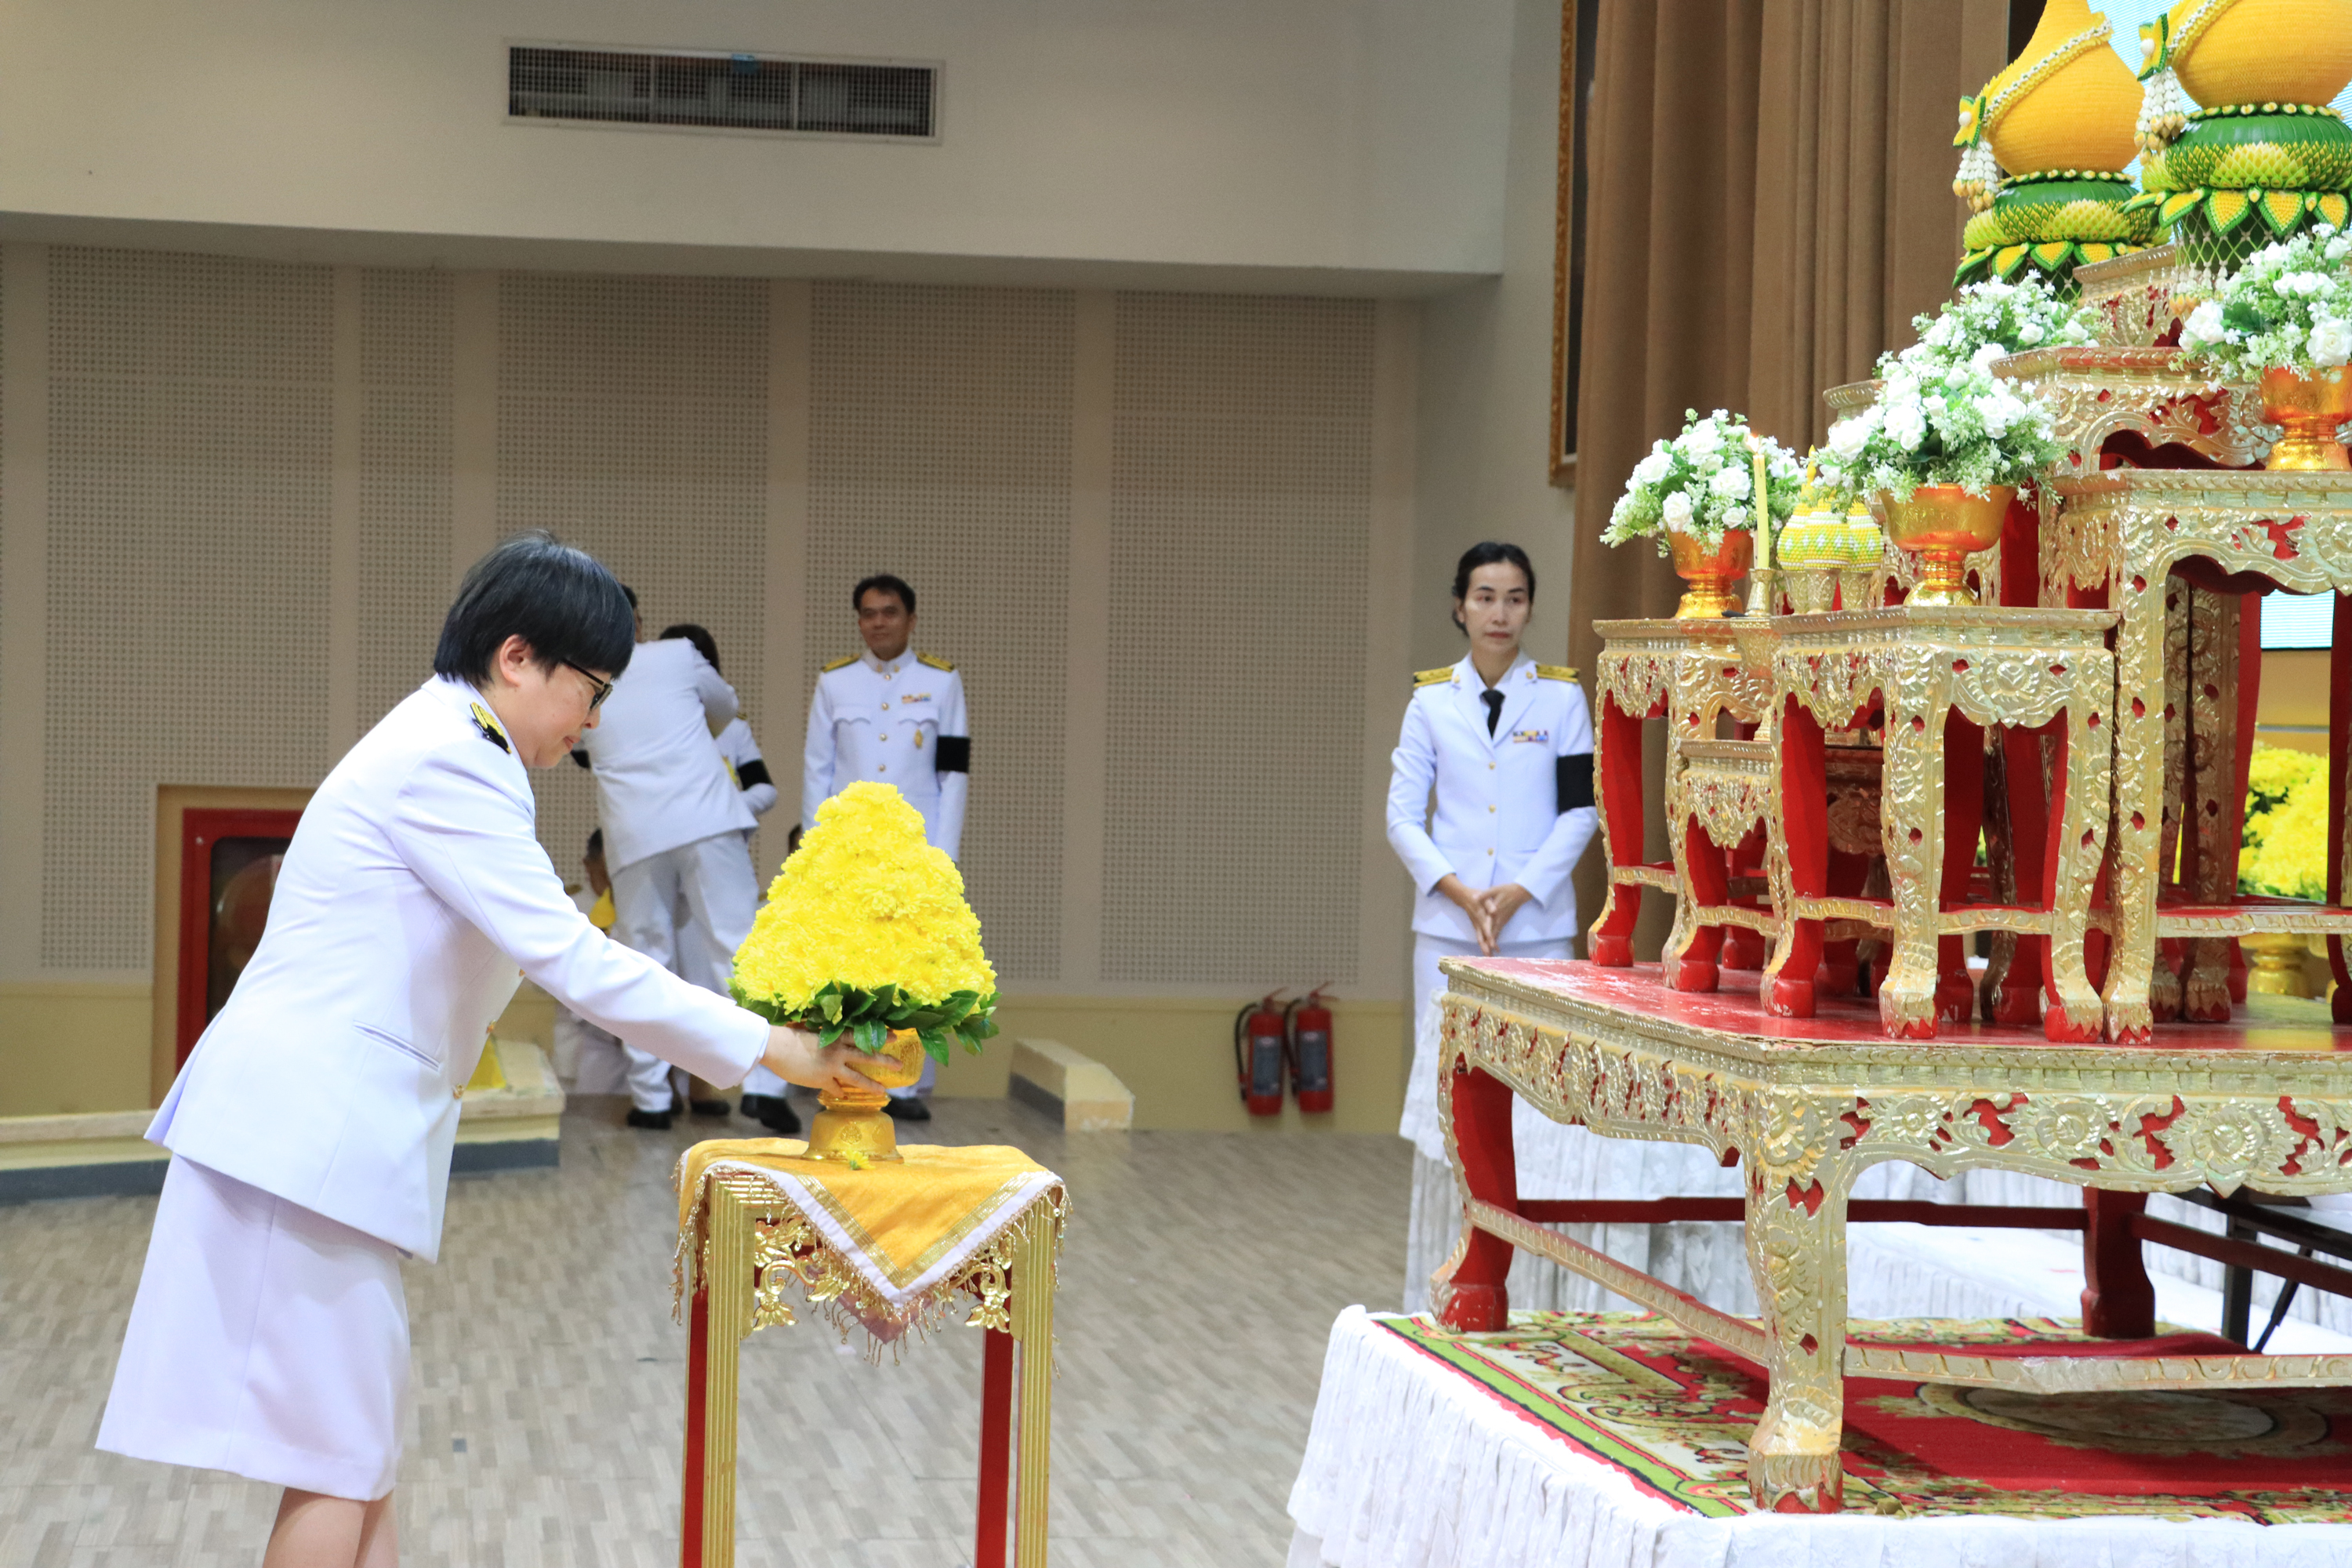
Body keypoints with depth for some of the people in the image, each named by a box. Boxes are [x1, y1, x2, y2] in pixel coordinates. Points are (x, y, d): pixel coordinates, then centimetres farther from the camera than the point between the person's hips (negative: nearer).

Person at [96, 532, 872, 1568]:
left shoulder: (440, 746, 16)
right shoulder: (446, 761, -17)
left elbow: (543, 955, 20)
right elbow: (570, 958, -20)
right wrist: (766, 1046, -14)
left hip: (331, 1126, 10)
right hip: (313, 1134, -10)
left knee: (362, 1446, 13)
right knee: (341, 1457, -4)